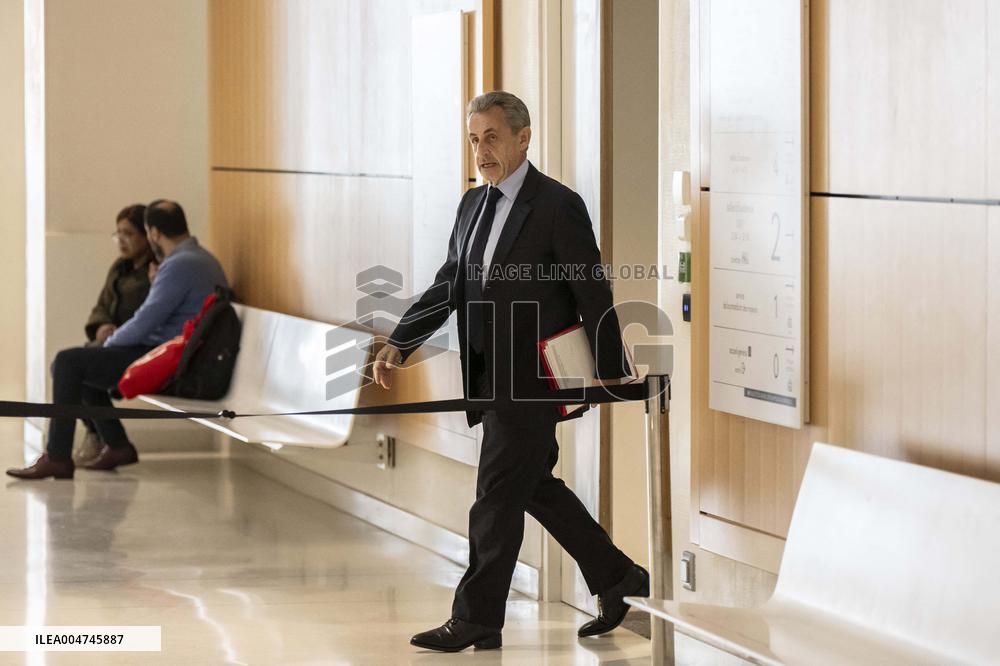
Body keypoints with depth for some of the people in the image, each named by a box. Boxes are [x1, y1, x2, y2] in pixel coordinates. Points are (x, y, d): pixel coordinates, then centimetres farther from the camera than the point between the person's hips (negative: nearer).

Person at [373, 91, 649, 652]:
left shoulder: (559, 205, -12)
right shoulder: (474, 204, 11)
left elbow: (594, 295, -11)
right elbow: (449, 284, 14)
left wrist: (613, 373, -10)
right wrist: (400, 345, 4)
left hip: (531, 381, -8)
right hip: (492, 378, 8)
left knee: (497, 501, -5)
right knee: (538, 488, 16)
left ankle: (476, 622, 3)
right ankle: (618, 579, 30)